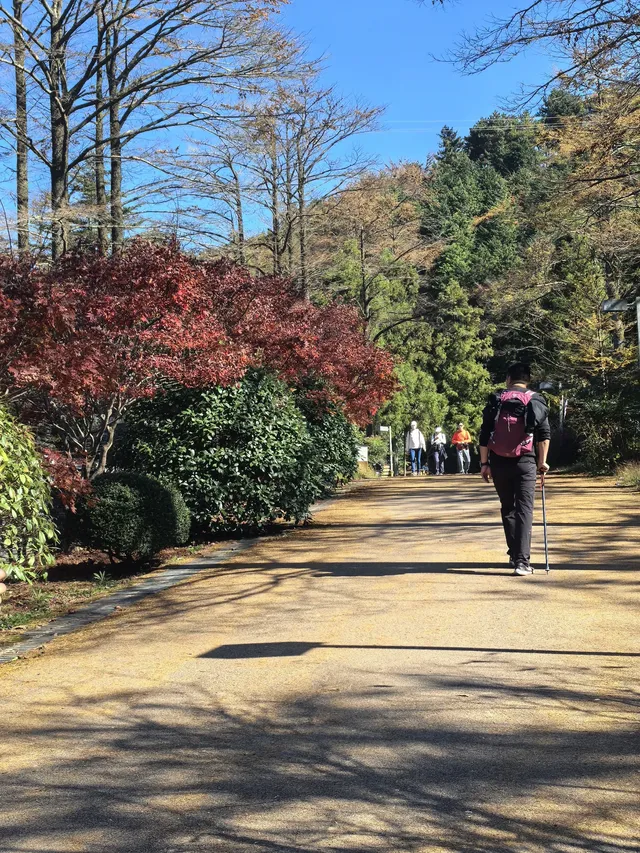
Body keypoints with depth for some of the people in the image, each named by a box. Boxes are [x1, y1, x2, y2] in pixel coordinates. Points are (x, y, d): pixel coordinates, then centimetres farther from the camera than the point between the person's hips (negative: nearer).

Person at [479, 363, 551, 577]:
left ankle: (514, 554, 21)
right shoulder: (536, 401, 4)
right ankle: (522, 560, -15)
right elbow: (544, 434, -2)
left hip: (499, 463, 2)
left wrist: (484, 463, 9)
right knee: (524, 510, -4)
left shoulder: (495, 401, 7)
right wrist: (542, 462, 5)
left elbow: (485, 435, 4)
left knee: (507, 509, 17)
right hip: (525, 463, -2)